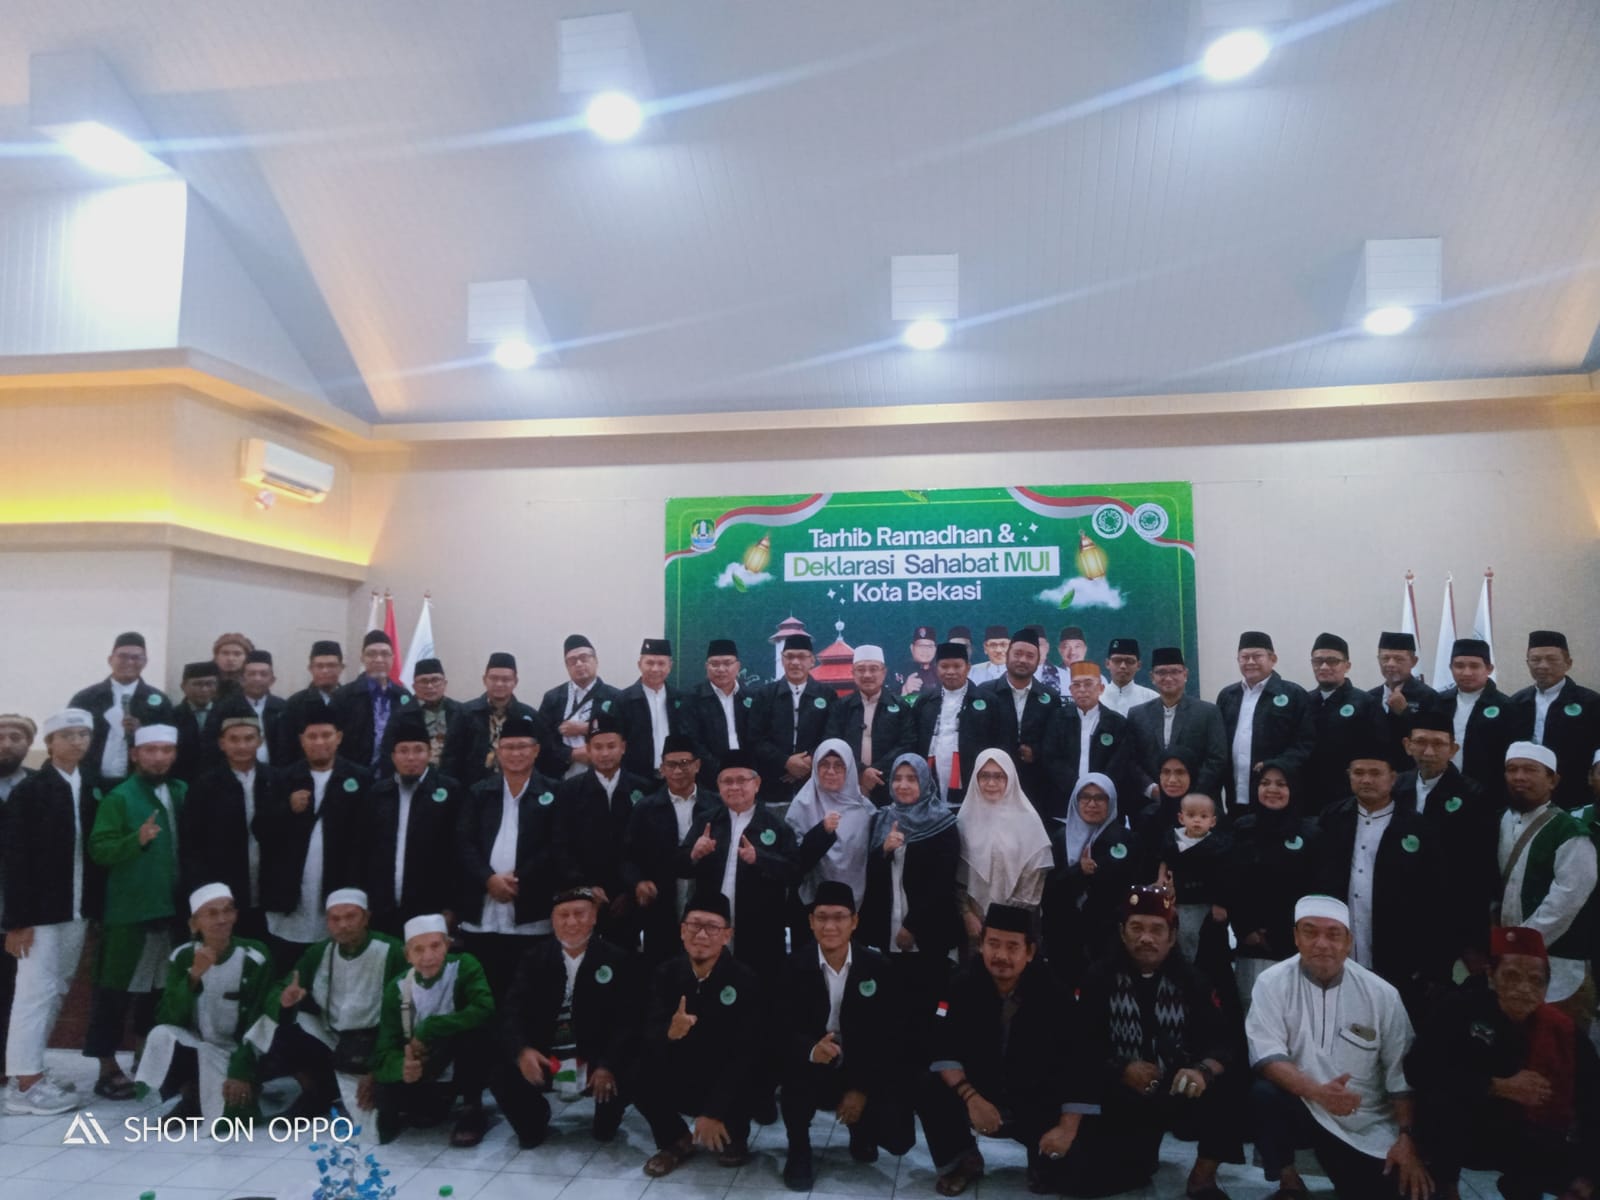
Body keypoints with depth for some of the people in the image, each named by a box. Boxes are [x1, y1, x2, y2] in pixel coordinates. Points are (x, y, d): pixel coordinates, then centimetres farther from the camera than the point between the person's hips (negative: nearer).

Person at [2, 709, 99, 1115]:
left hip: (78, 908, 5)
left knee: (56, 991, 12)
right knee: (35, 990, -1)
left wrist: (99, 905, 0)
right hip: (39, 909, -5)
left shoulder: (94, 787, 6)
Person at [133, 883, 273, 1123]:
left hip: (234, 1053, -2)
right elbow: (170, 1018, -14)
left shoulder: (254, 960, -13)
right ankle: (190, 1096, -4)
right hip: (194, 1046, 2)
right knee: (161, 1035, -30)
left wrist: (241, 1073, -21)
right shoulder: (182, 957, -6)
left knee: (234, 1114, -27)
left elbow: (257, 1024, -13)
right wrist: (194, 977, -28)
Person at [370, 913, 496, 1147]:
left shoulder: (464, 967, -16)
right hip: (426, 1076, 4)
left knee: (474, 1028, -32)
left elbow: (484, 1010, -34)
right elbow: (385, 1050, -12)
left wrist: (427, 1030, -31)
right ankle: (435, 1105, 11)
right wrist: (402, 1067, -35)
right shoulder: (397, 988, -8)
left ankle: (472, 1110, -11)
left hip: (464, 1070, -4)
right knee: (383, 1091, -24)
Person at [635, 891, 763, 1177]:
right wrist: (669, 1033, -38)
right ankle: (676, 1140, 6)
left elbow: (746, 1053, -21)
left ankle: (733, 1138, 2)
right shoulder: (666, 973, -6)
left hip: (730, 1082, -3)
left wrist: (714, 1112, -25)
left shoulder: (746, 980, -17)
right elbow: (646, 1035, -14)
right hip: (681, 1081, 3)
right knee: (634, 1072, -23)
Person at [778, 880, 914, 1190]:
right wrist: (812, 1050, -37)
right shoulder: (795, 965, -10)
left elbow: (890, 1035, -7)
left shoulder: (877, 967, -8)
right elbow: (783, 1029, -15)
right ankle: (798, 1150, -7)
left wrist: (864, 1089, -14)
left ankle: (860, 1126, 21)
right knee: (793, 1062, -34)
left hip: (865, 1072, 1)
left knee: (898, 1138, -18)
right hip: (814, 1072, -1)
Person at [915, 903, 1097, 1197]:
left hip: (1038, 1104, -1)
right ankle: (962, 1162, 3)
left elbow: (1079, 1062, -17)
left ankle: (1044, 1160, 16)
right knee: (931, 1092, -27)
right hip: (979, 1094, 1)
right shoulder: (964, 984, -13)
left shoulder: (1053, 991, -18)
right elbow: (942, 1048, -15)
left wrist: (1068, 1128, -24)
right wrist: (970, 1096, -29)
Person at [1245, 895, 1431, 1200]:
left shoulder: (1381, 994, -4)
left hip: (1368, 1128, 2)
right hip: (1301, 1109, -2)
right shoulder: (1273, 982, -10)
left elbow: (1402, 1074, 0)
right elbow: (1265, 1056, -19)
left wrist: (1407, 1138, -9)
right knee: (1264, 1094, -32)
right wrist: (1316, 1091, -35)